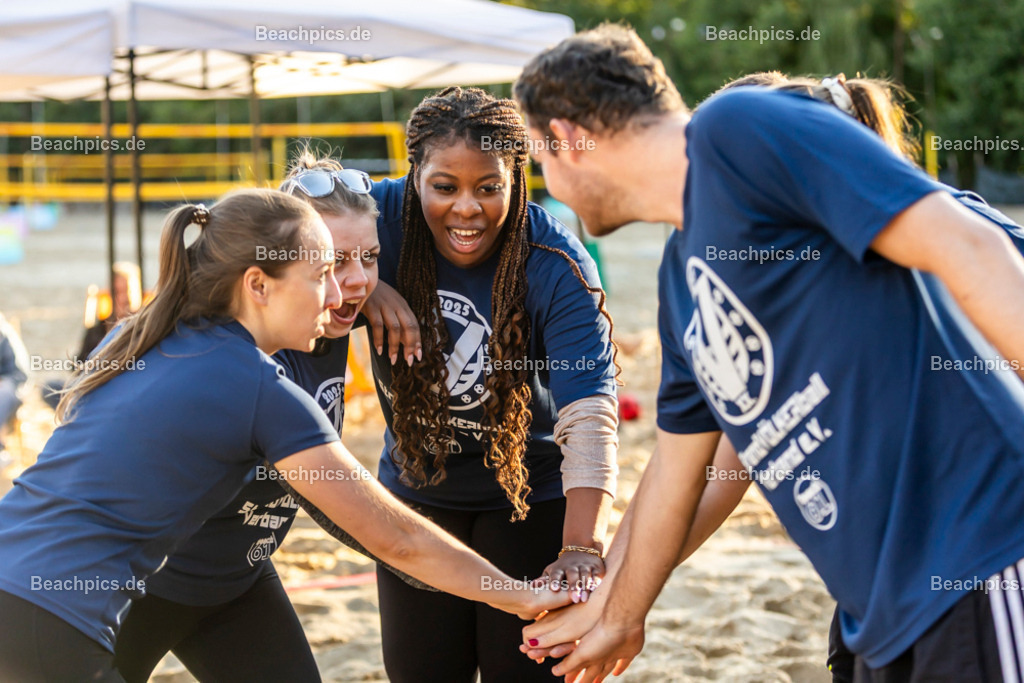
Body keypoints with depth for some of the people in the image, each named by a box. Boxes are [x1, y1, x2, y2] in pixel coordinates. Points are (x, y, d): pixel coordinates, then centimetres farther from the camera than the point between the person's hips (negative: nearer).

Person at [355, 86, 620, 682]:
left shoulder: (557, 267, -24)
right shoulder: (382, 216, -17)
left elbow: (590, 412, -34)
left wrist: (581, 549, -48)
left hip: (532, 495, -3)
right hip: (417, 492, 3)